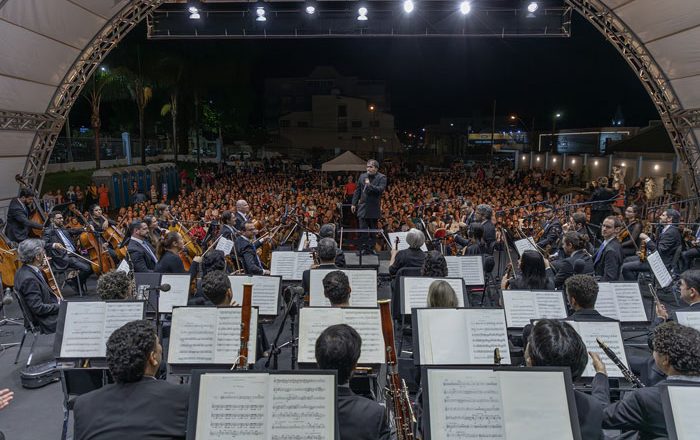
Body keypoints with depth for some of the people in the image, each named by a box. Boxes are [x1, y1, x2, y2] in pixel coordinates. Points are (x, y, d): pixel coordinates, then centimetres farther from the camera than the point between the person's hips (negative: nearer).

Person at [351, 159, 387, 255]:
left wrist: (369, 185, -18)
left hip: (374, 208, -3)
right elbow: (357, 191, 14)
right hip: (363, 207, 3)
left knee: (373, 229, 8)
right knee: (363, 229, -1)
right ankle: (365, 248, 5)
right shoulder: (362, 176, 11)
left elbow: (381, 189, -19)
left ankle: (371, 248, 18)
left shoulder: (381, 177, -4)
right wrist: (354, 203, 11)